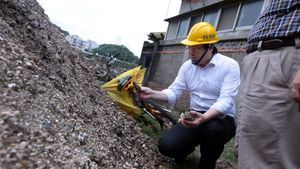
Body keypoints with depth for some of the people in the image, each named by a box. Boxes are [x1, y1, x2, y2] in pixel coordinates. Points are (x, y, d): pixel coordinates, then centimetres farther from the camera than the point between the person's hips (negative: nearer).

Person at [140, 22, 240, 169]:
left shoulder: (230, 66, -12)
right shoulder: (187, 66, 2)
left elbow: (226, 100, -22)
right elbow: (173, 92, 0)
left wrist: (203, 118, -40)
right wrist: (152, 94, -18)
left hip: (222, 119, -2)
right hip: (195, 117, 3)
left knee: (213, 129, -39)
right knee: (166, 146, -17)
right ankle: (188, 147, 22)